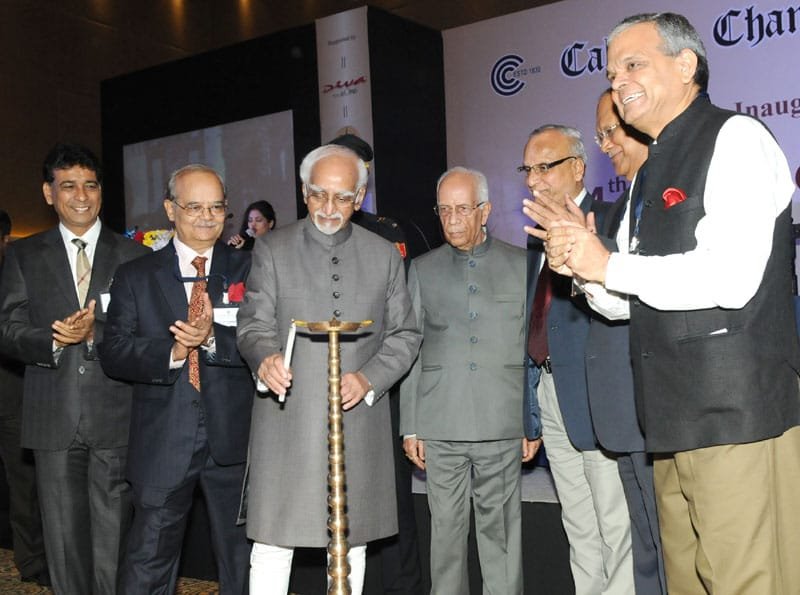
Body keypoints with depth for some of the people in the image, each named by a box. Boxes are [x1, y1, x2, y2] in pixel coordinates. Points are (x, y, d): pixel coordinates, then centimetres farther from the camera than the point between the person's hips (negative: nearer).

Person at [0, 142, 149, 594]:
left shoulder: (132, 256, 6)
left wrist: (96, 331, -16)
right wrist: (53, 341, -15)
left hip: (115, 418, -1)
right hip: (54, 419, 1)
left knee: (114, 537, 3)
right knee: (64, 540, 9)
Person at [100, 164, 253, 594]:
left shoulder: (248, 269, 4)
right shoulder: (134, 277, 6)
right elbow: (114, 354, -3)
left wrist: (213, 338, -24)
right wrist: (172, 351, -19)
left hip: (232, 441, 0)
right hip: (162, 442, 0)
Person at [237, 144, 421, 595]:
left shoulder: (385, 256, 9)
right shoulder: (273, 250, 5)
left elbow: (404, 335, 9)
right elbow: (254, 324, 1)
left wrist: (369, 379, -8)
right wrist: (265, 356, -22)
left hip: (359, 420, 2)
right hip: (288, 421, -2)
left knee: (351, 545, 11)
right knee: (273, 542, -2)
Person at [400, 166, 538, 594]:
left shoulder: (520, 265, 8)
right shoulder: (422, 269, 12)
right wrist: (409, 427, 6)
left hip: (502, 425, -1)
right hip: (440, 426, 1)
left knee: (500, 529, 2)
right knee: (446, 528, 5)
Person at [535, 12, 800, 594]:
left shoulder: (735, 138, -7)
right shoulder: (651, 171, 20)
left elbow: (730, 279, -20)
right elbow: (625, 302, 20)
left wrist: (610, 266, -10)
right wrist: (578, 262, 1)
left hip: (738, 415, -8)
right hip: (673, 419, 9)